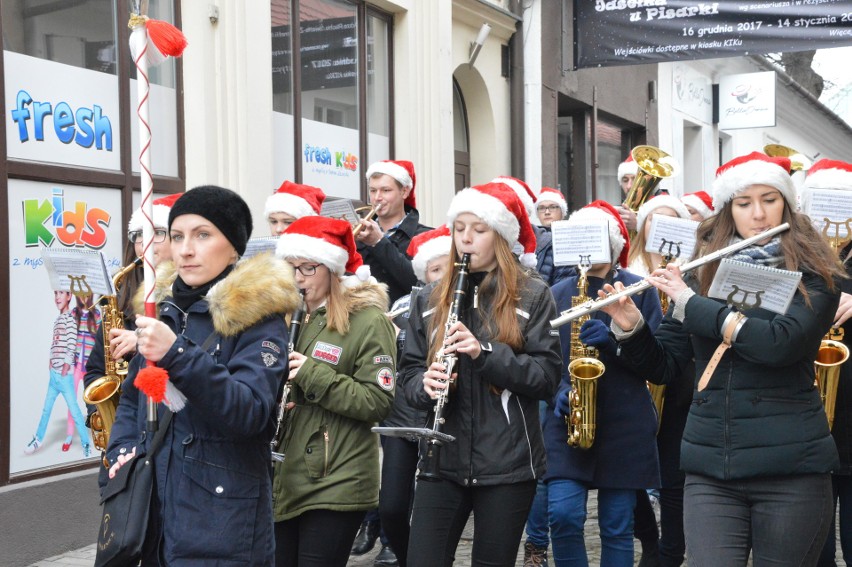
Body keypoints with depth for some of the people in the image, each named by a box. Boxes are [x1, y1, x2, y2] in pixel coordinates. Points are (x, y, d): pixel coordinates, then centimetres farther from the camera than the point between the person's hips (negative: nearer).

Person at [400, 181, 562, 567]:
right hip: (442, 460, 2)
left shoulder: (532, 295, -2)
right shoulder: (431, 298, 8)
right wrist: (425, 386, -14)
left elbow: (547, 376, -8)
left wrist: (484, 353, -21)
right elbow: (410, 369, 9)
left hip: (508, 463, -2)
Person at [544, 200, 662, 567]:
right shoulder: (557, 294, 10)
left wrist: (614, 338, -19)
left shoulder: (638, 290, 2)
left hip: (625, 423, -1)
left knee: (617, 526, 4)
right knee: (562, 514, -12)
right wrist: (558, 390, -8)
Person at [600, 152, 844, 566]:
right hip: (710, 469, 2)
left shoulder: (814, 276, -2)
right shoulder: (704, 274, 8)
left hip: (791, 469, -2)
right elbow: (663, 367, 9)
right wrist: (630, 327, -10)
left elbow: (779, 343, -21)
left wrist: (690, 302, -15)